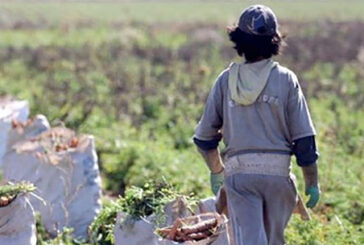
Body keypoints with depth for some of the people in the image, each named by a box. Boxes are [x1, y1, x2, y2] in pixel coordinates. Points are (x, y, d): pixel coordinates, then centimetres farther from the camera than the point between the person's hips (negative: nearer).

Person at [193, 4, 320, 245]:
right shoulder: (286, 79, -2)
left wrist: (216, 171, 25)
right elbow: (304, 138, -3)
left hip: (239, 171, 0)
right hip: (277, 171, 0)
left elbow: (204, 136, 8)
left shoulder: (227, 80, 3)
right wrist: (312, 182, 6)